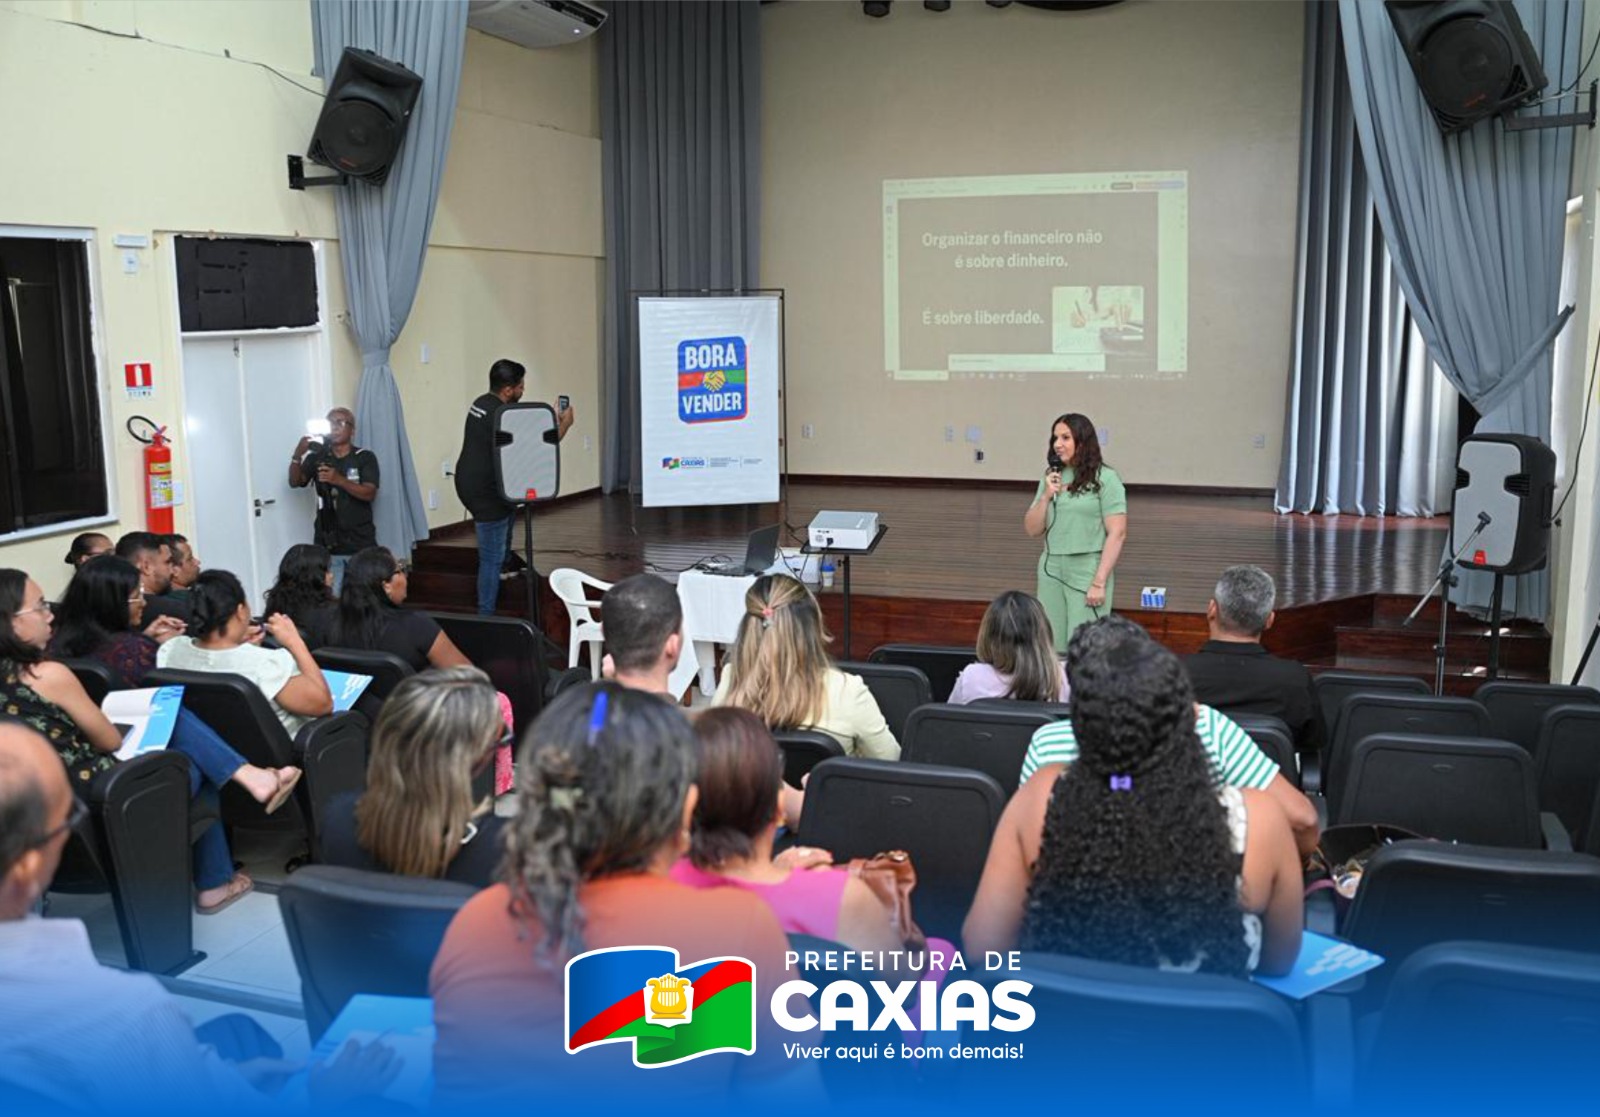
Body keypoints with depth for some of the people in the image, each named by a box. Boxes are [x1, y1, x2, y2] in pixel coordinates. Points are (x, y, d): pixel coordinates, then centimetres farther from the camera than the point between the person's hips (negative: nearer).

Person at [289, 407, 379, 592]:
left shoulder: (365, 458, 1)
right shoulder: (317, 457, 9)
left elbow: (369, 494, -10)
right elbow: (295, 482, -1)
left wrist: (338, 480, -25)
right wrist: (297, 456, -19)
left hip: (360, 544, -1)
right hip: (327, 543, 1)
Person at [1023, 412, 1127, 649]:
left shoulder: (1105, 479, -3)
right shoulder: (1051, 478, 12)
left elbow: (1117, 534, -8)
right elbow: (1032, 529, 13)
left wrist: (1099, 582, -13)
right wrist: (1046, 497, -3)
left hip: (1087, 571, -5)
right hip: (1051, 572, 5)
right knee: (1050, 646, 3)